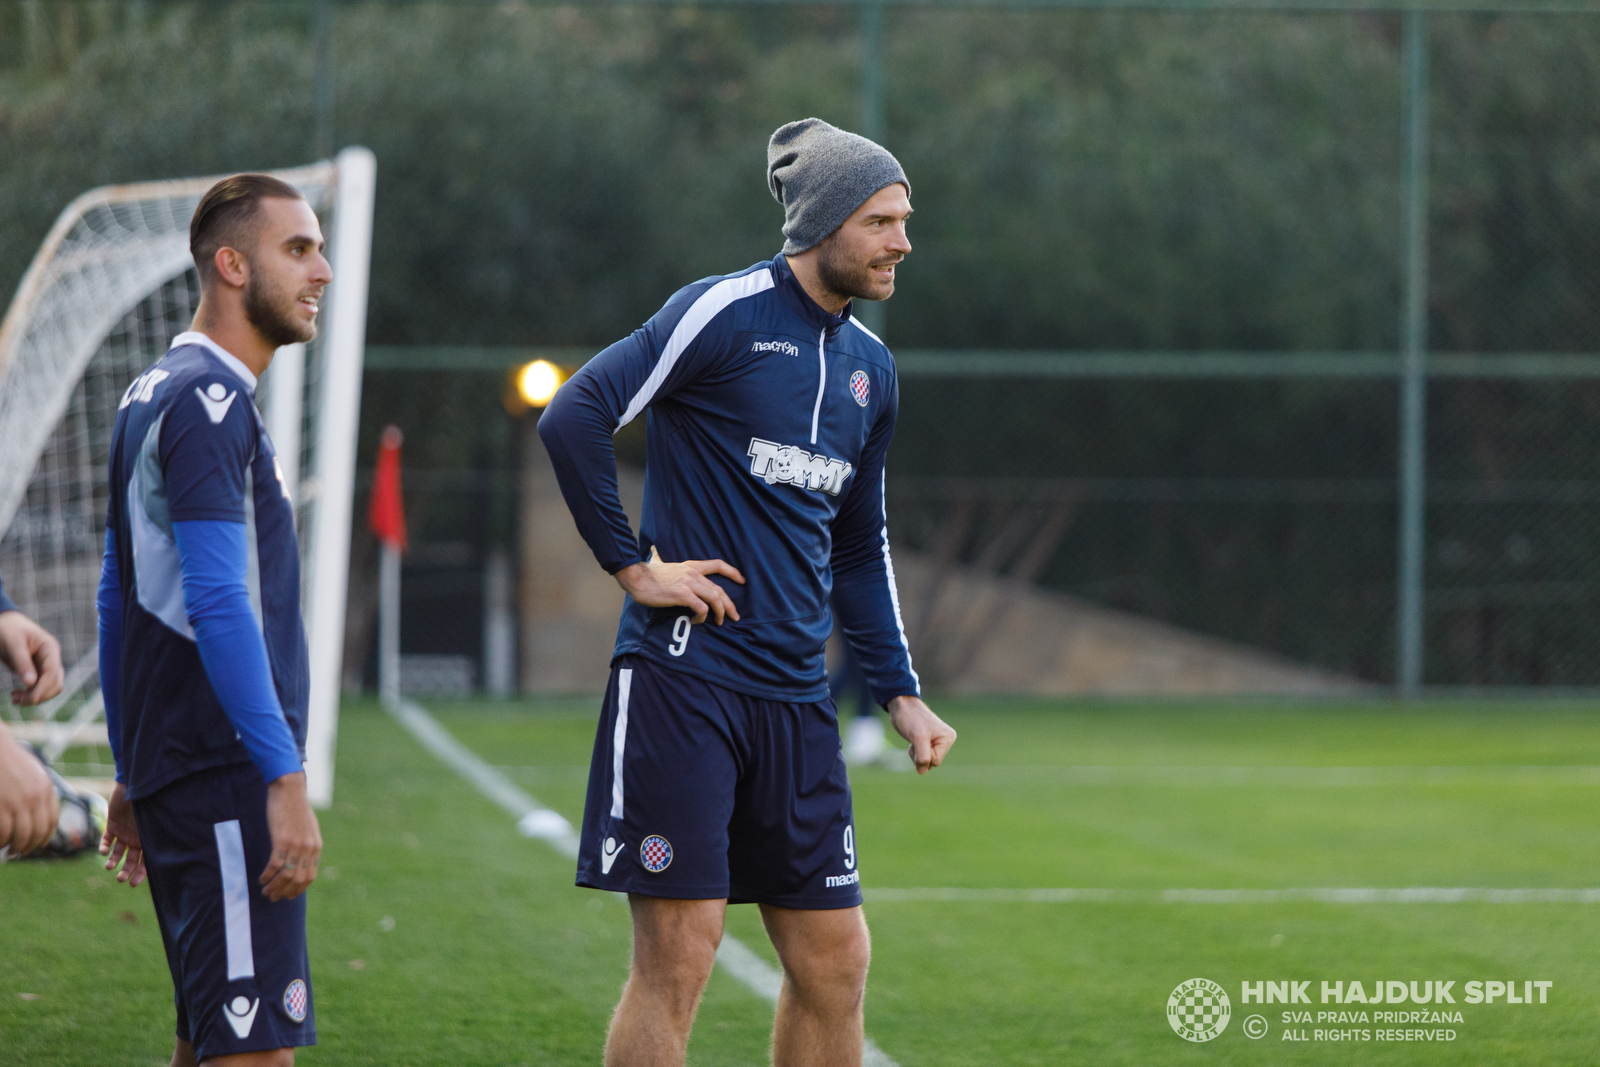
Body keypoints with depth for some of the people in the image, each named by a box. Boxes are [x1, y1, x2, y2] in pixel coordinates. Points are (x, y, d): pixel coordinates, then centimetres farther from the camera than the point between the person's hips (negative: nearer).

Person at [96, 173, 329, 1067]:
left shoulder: (158, 394, 19)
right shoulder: (209, 400, -12)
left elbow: (120, 598, 22)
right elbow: (218, 605, -21)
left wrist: (133, 775, 25)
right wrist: (285, 776, -24)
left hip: (174, 766, 10)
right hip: (225, 774, -10)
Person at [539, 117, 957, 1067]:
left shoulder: (870, 367, 16)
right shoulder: (727, 313, -7)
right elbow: (574, 417, -15)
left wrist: (900, 691, 17)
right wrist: (634, 566, -12)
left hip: (796, 700, 7)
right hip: (684, 676, -7)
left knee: (836, 961, 6)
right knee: (679, 955, -9)